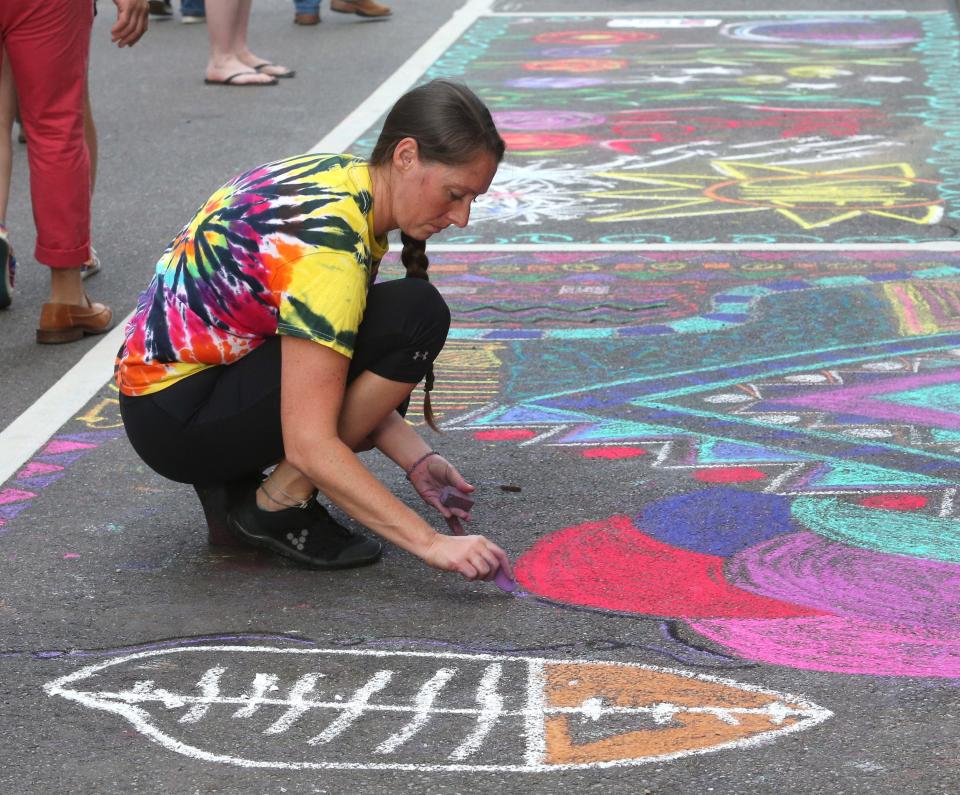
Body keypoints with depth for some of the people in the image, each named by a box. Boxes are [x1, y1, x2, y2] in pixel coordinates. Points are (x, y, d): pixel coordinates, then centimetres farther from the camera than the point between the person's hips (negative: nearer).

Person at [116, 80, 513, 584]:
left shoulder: (346, 179, 1)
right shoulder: (326, 243, -26)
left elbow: (333, 383, 7)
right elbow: (309, 444, -30)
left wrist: (415, 459, -3)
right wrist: (430, 543, -29)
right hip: (177, 422, -10)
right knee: (416, 317, -19)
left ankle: (235, 481, 9)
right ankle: (279, 506, -10)